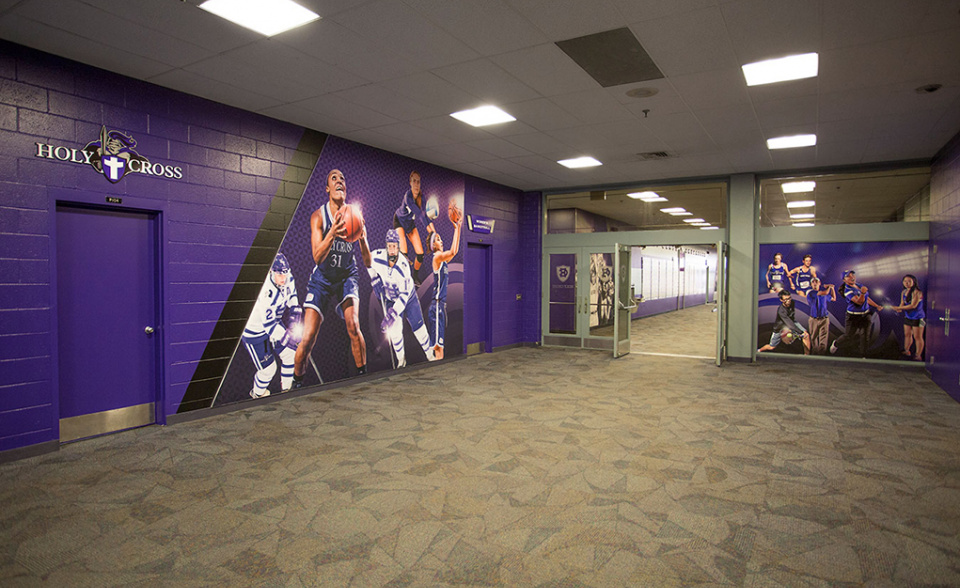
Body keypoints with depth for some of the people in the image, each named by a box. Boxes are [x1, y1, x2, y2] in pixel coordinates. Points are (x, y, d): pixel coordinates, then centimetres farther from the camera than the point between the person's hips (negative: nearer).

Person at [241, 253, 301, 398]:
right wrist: (288, 338, -38)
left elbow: (293, 304, 1)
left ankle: (286, 388, 30)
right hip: (254, 332, -7)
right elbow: (268, 325, -36)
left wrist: (293, 321, -13)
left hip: (274, 322, 7)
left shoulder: (288, 279, -13)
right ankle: (257, 394, 31)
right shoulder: (267, 292, -37)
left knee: (290, 354, 9)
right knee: (268, 368, 0)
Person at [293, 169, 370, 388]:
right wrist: (332, 233, -36)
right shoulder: (318, 216, -12)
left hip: (347, 277, 1)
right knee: (308, 337, -7)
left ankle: (362, 375, -3)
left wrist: (362, 237, -16)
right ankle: (297, 383, 14)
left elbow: (367, 261, 0)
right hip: (322, 278, -1)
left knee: (353, 326, -21)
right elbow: (317, 257, -24)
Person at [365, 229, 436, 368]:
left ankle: (430, 355, 27)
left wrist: (391, 314, -36)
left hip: (408, 297, -2)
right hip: (390, 299, 2)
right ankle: (401, 360, 3)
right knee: (394, 328, -16)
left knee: (418, 326, 3)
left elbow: (405, 293, -30)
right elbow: (368, 261, 0)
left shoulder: (403, 266, -34)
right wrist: (375, 280, -5)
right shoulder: (377, 257, -26)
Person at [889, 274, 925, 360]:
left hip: (917, 318, -7)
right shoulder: (903, 292, 6)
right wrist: (899, 310, -10)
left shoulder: (916, 292, -18)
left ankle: (918, 355, 10)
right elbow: (902, 304, 12)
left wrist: (898, 308, -21)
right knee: (907, 335, 16)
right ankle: (906, 351, 31)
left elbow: (913, 305, -22)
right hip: (907, 317, 7)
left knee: (917, 337, 0)